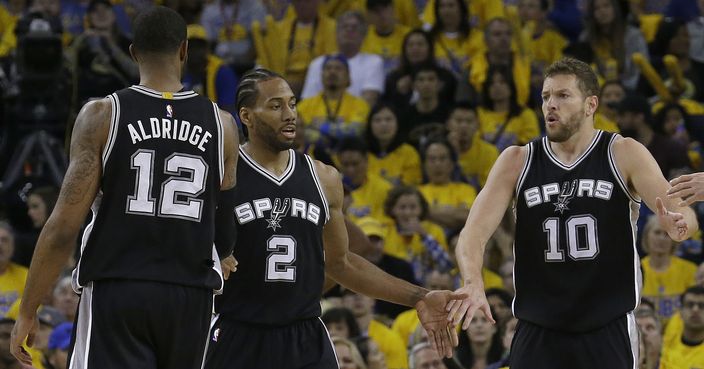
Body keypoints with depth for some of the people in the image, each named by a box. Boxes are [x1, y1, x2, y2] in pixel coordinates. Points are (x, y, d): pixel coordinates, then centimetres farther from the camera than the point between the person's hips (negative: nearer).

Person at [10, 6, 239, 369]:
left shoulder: (102, 116, -4)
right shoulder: (220, 124, 4)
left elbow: (64, 227, -8)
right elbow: (228, 236, 10)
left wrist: (27, 311, -2)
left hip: (116, 292, -3)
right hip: (190, 297, 3)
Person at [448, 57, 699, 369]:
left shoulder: (624, 154, -2)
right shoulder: (517, 161, 3)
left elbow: (679, 211, -11)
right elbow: (474, 232, -4)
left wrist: (679, 224, -37)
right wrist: (473, 283, -25)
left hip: (607, 330, -2)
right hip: (537, 333, 2)